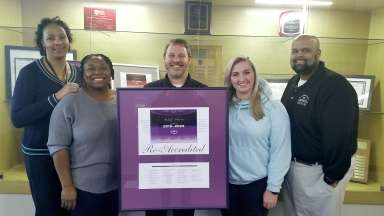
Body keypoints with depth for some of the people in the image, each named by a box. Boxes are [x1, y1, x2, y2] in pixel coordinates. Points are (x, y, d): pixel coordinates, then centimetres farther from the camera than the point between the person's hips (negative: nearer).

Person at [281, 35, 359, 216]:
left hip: (318, 170, -8)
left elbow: (340, 135, -25)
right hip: (291, 164, 8)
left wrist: (333, 176, -20)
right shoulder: (293, 82, 7)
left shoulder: (336, 85, -22)